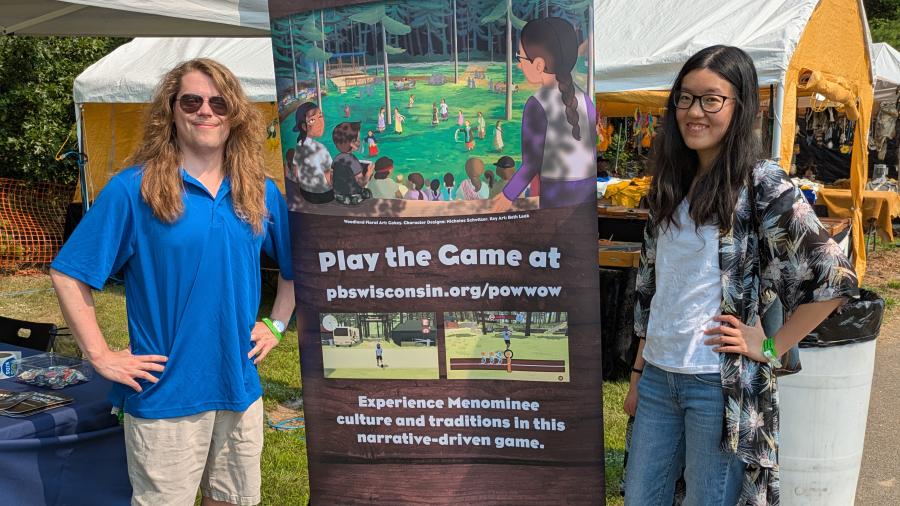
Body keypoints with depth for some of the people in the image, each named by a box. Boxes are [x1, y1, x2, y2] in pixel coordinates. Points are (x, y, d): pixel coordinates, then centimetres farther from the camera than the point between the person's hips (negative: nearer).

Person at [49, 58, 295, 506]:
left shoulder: (261, 192, 4)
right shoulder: (133, 189, -9)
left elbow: (294, 265, 18)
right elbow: (67, 275, -6)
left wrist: (277, 324, 7)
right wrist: (100, 356, -10)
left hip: (240, 386, 4)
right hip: (165, 395, -4)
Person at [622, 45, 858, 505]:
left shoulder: (764, 187, -10)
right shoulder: (671, 185, 10)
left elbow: (833, 279, -12)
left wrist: (771, 347, -9)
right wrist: (639, 372, 14)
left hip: (721, 383, -6)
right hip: (658, 376, 6)